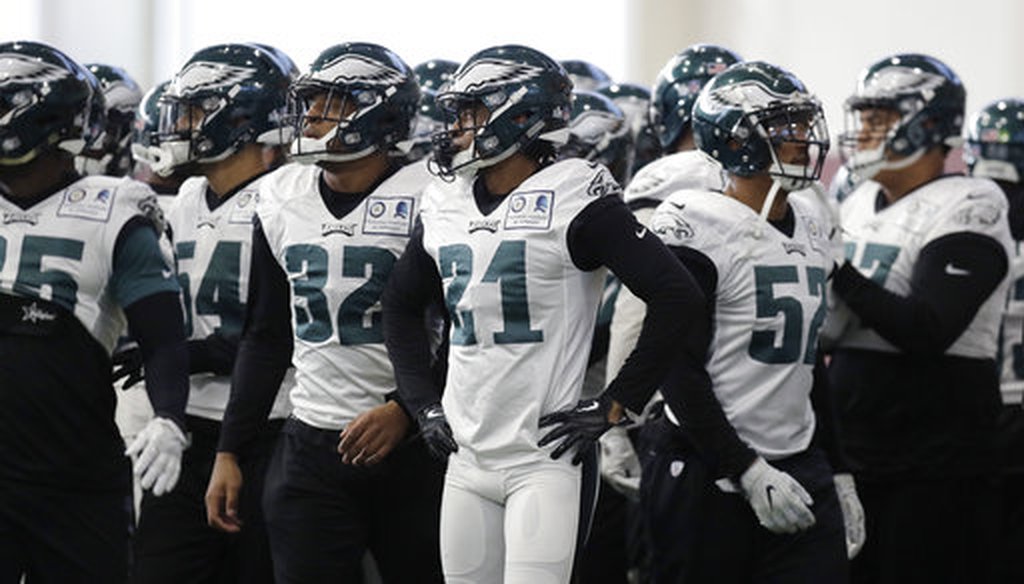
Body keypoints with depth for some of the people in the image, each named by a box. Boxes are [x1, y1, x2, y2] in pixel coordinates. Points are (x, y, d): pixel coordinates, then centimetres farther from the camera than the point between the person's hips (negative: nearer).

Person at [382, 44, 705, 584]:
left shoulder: (572, 200, -10)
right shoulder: (445, 207, 10)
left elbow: (677, 297, -13)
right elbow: (402, 307, 27)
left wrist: (613, 406, -12)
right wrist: (424, 405, 15)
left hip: (545, 457, -6)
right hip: (466, 458, 6)